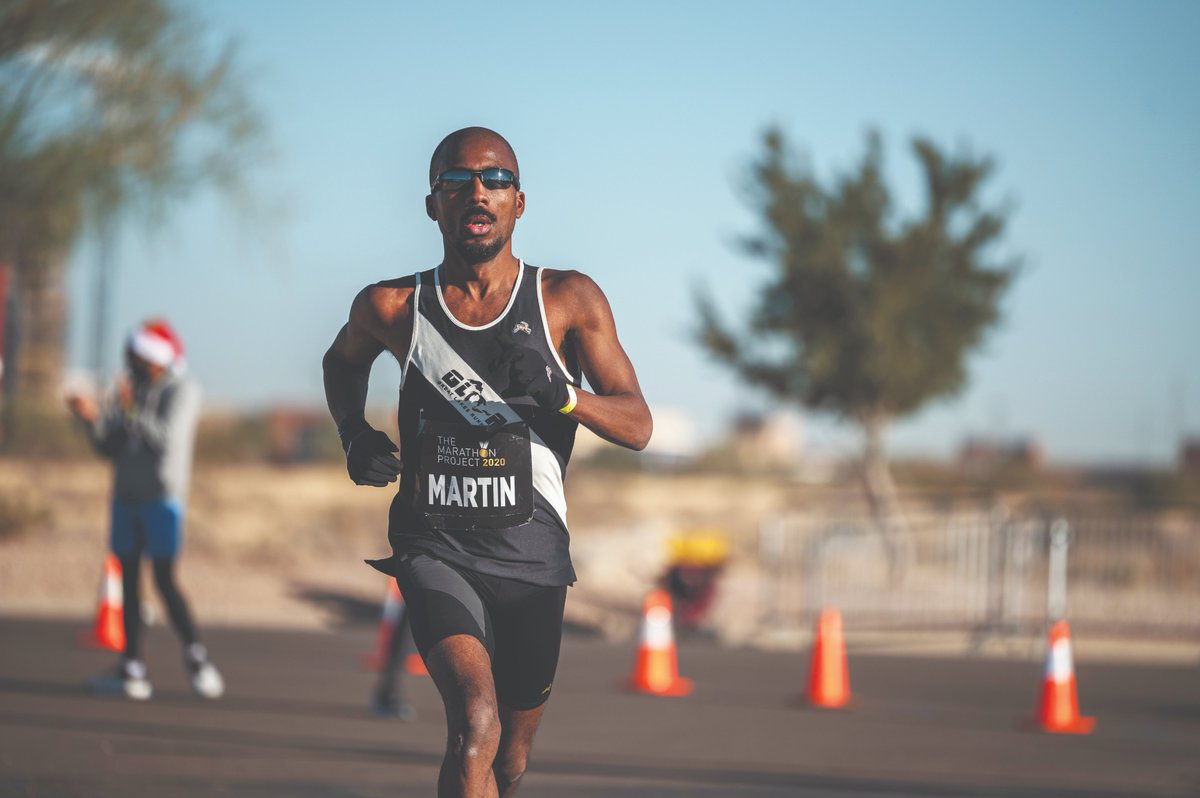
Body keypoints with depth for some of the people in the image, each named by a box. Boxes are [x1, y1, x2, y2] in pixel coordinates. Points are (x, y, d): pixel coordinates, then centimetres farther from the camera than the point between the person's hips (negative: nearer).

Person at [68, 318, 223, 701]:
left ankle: (196, 657, 2)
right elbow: (111, 448, 11)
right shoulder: (132, 390, 13)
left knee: (165, 580, -11)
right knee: (129, 578, 3)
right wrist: (92, 418, -6)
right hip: (127, 496, 6)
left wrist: (131, 411, -31)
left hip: (162, 497, -6)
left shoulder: (182, 392, -5)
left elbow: (166, 438, -19)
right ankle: (132, 670, 3)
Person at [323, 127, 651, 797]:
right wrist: (355, 435, 5)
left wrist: (559, 394, -22)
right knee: (477, 723, -27)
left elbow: (637, 426, -3)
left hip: (532, 555, 2)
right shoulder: (393, 308, -1)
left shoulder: (569, 301, -1)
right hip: (437, 546, -2)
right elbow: (343, 362, 23)